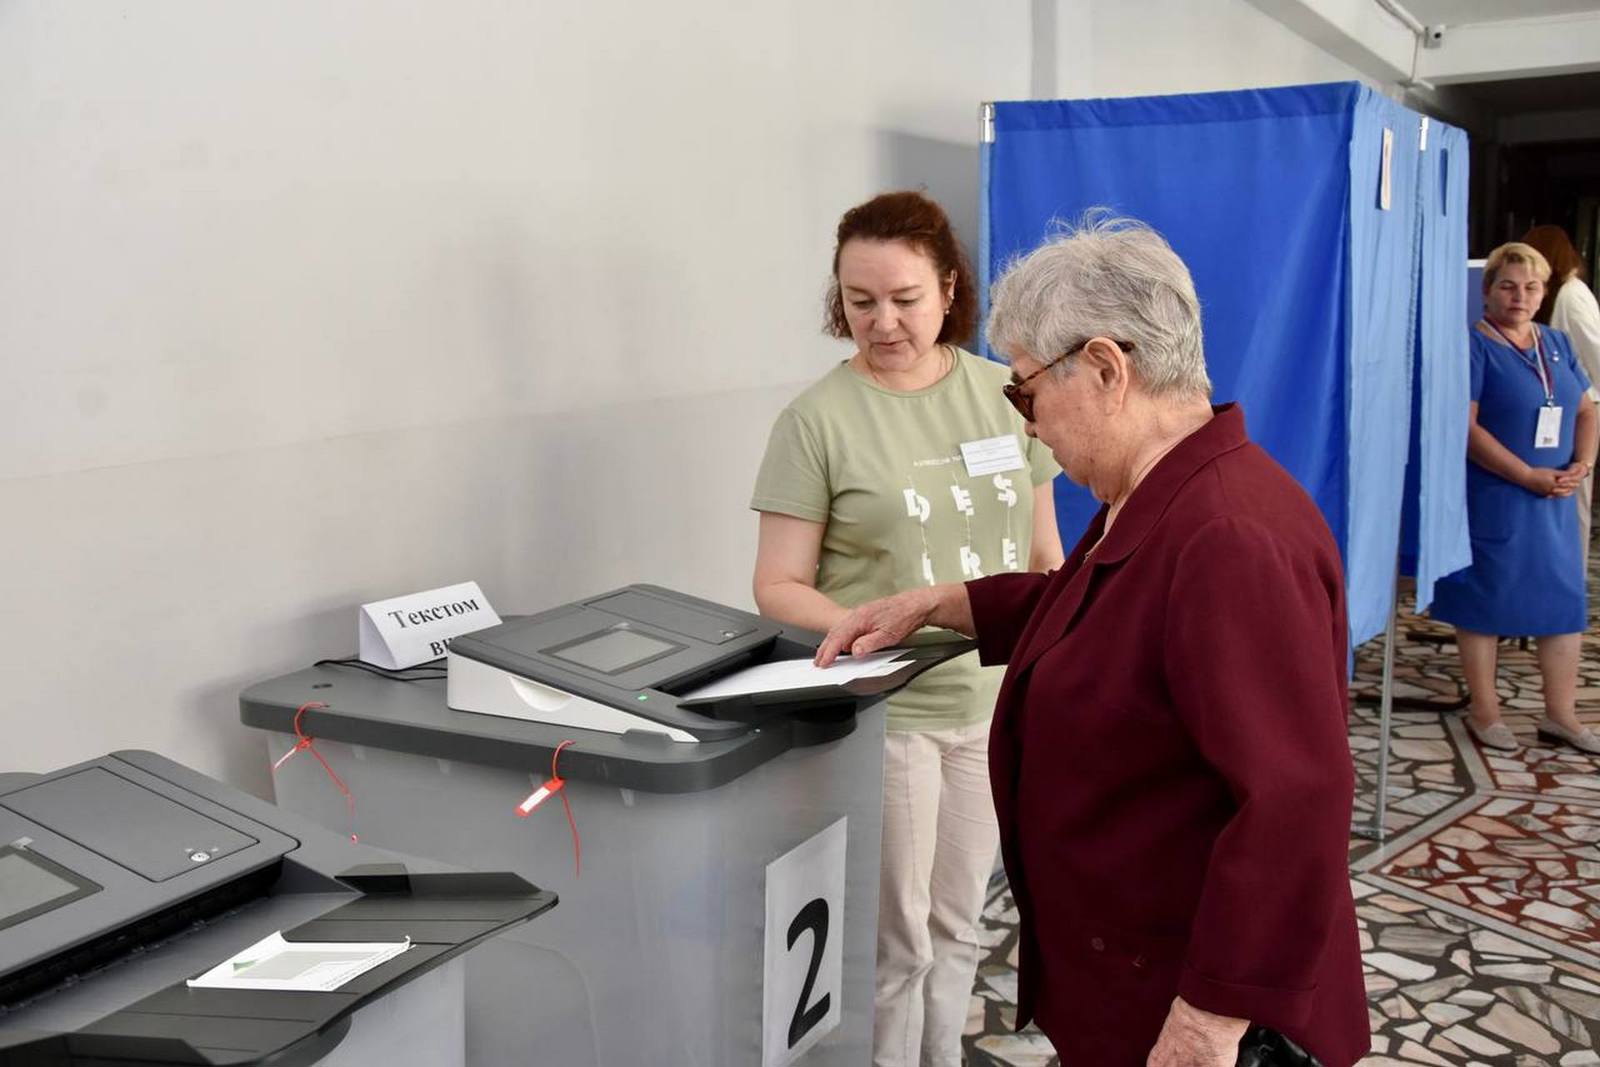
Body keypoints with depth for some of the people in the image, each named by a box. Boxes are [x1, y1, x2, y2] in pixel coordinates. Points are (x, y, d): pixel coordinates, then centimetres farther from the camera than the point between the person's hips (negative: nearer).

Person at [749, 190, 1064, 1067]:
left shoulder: (1004, 394, 1)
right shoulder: (817, 419, -11)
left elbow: (1044, 554, 9)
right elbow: (778, 589, -10)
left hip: (996, 705, 4)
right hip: (881, 712, -4)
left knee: (955, 929, 19)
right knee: (894, 944, 7)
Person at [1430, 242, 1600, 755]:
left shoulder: (1556, 343, 11)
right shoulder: (1473, 346, -9)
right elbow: (1465, 427, -17)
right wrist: (1529, 475, -19)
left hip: (1555, 499, 7)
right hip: (1491, 497, -6)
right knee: (1485, 601, 3)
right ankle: (1484, 711, 15)